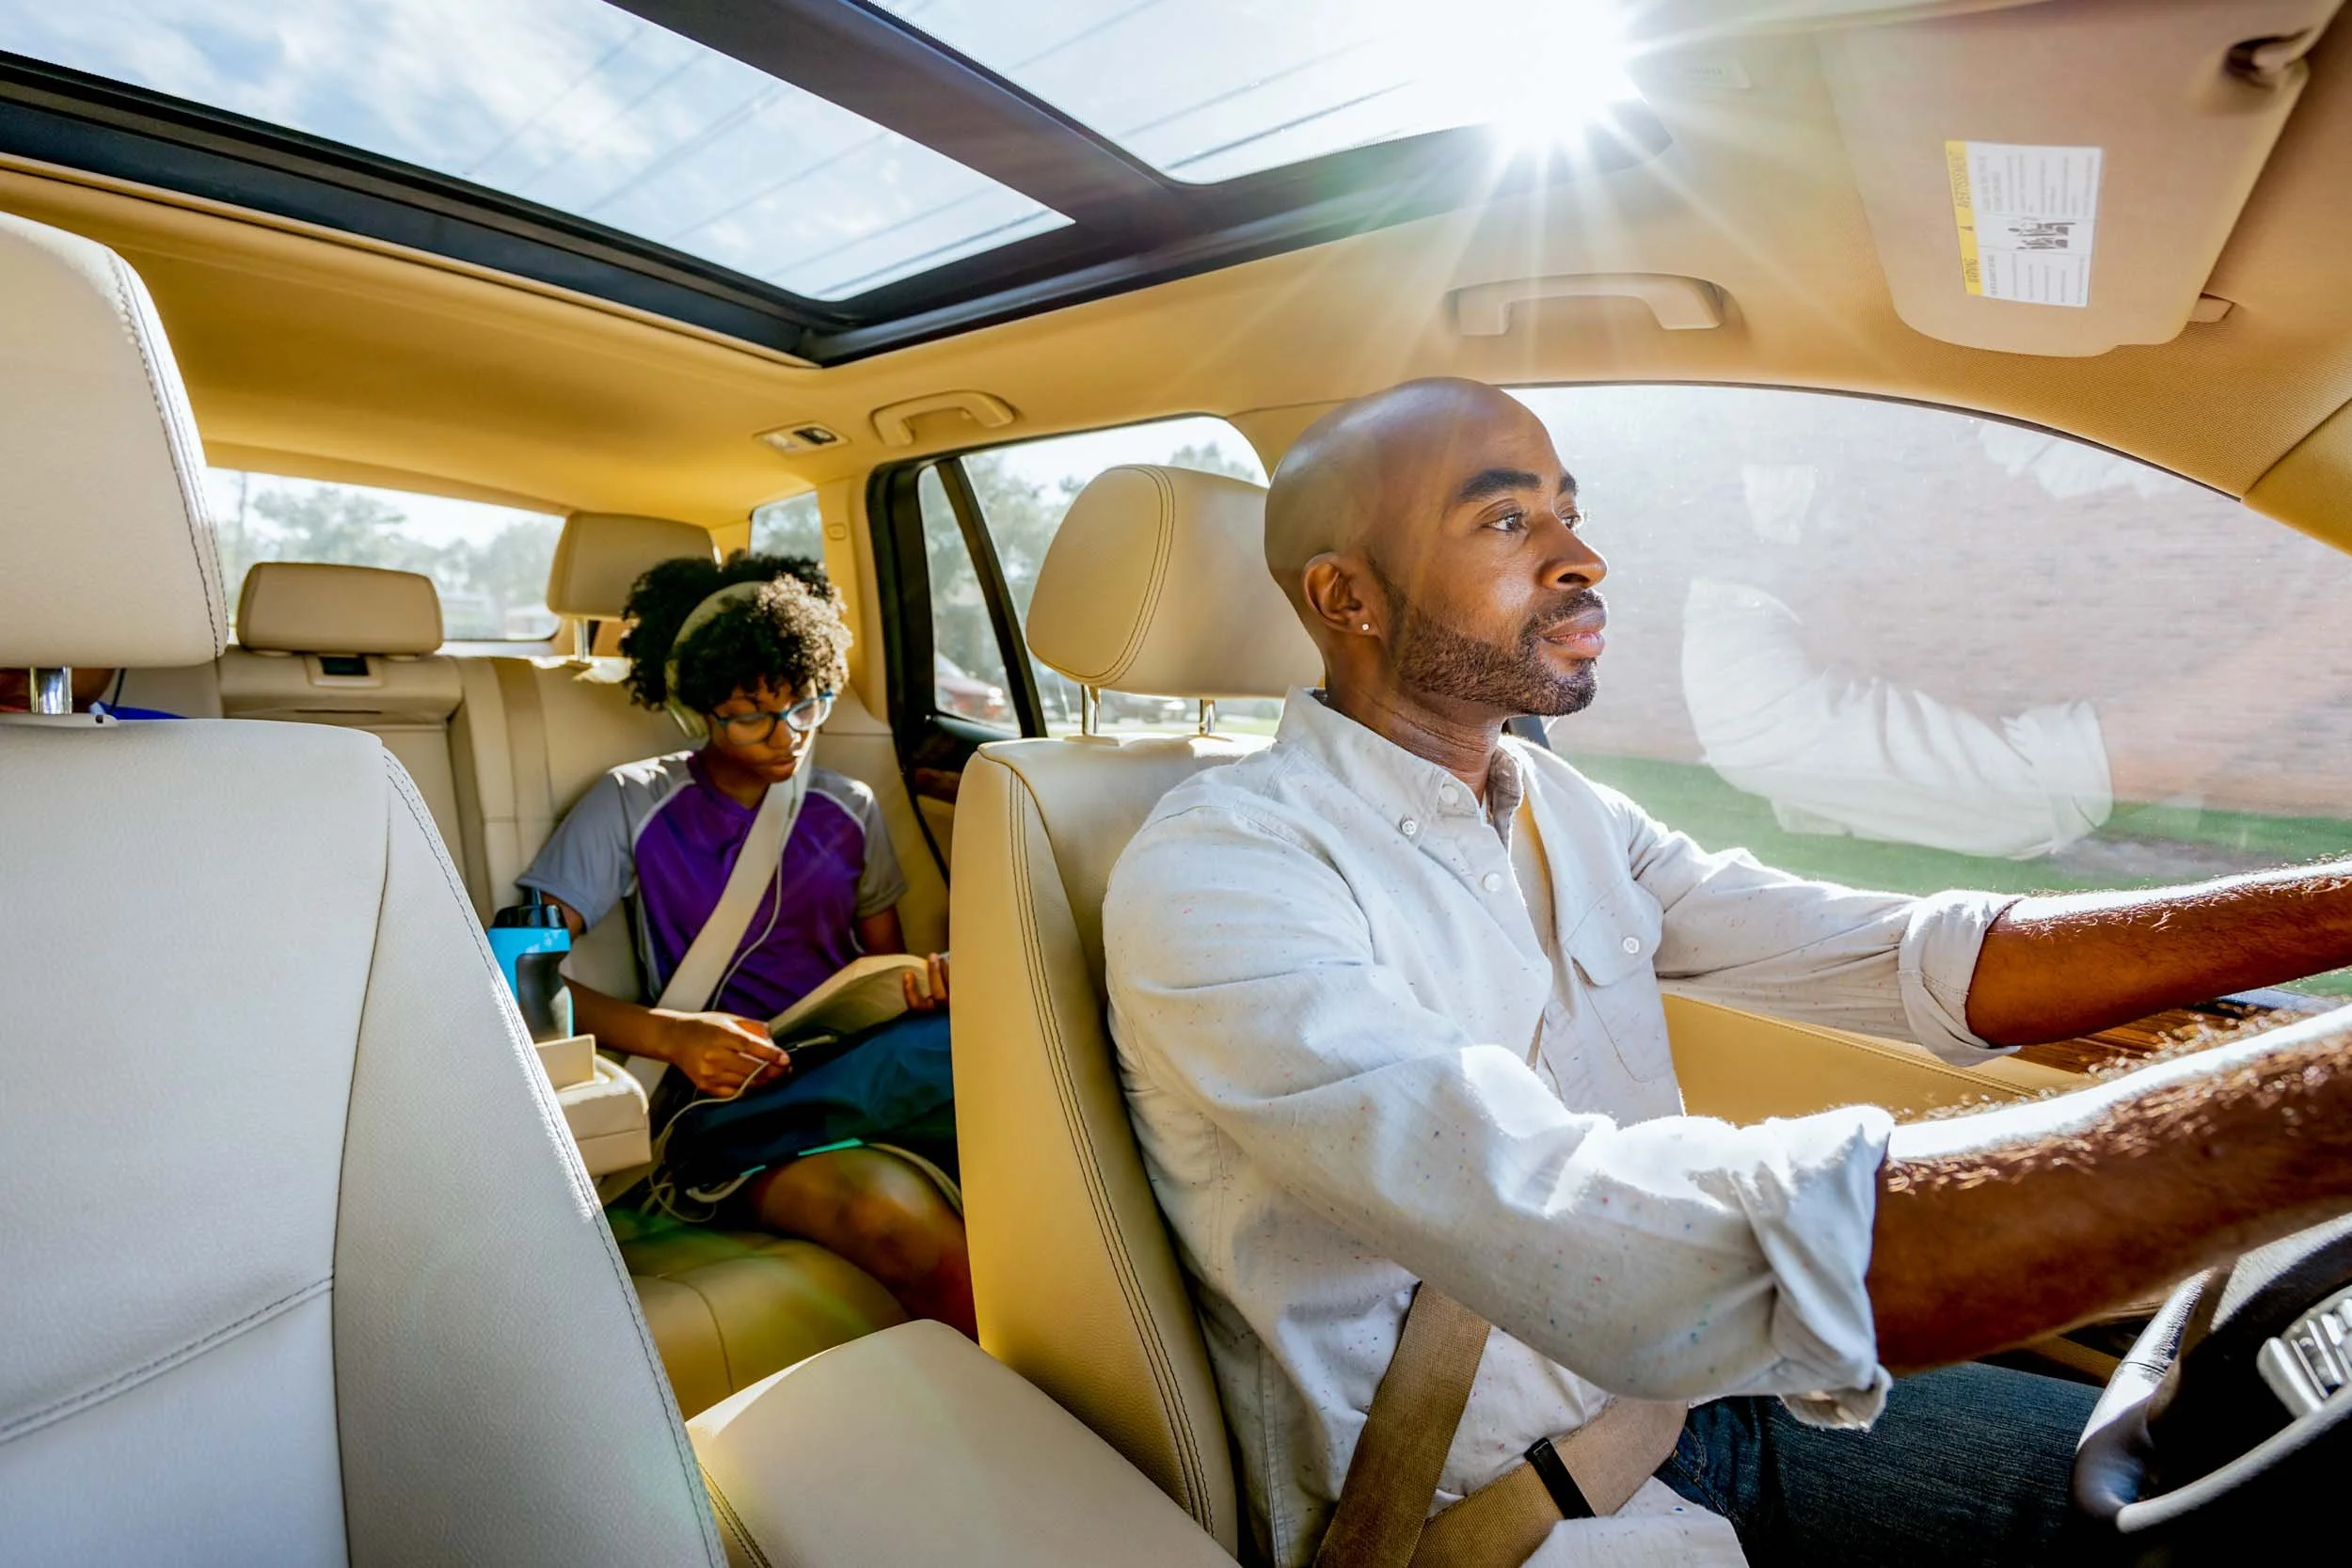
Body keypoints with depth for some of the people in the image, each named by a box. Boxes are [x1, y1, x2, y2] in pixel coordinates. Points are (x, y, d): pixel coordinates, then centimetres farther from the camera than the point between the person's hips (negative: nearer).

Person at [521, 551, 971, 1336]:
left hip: (860, 1080, 4)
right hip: (722, 1096, -3)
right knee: (897, 1215, -36)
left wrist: (930, 977, -4)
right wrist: (672, 1035, -15)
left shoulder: (850, 809, 16)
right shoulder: (633, 804, 7)